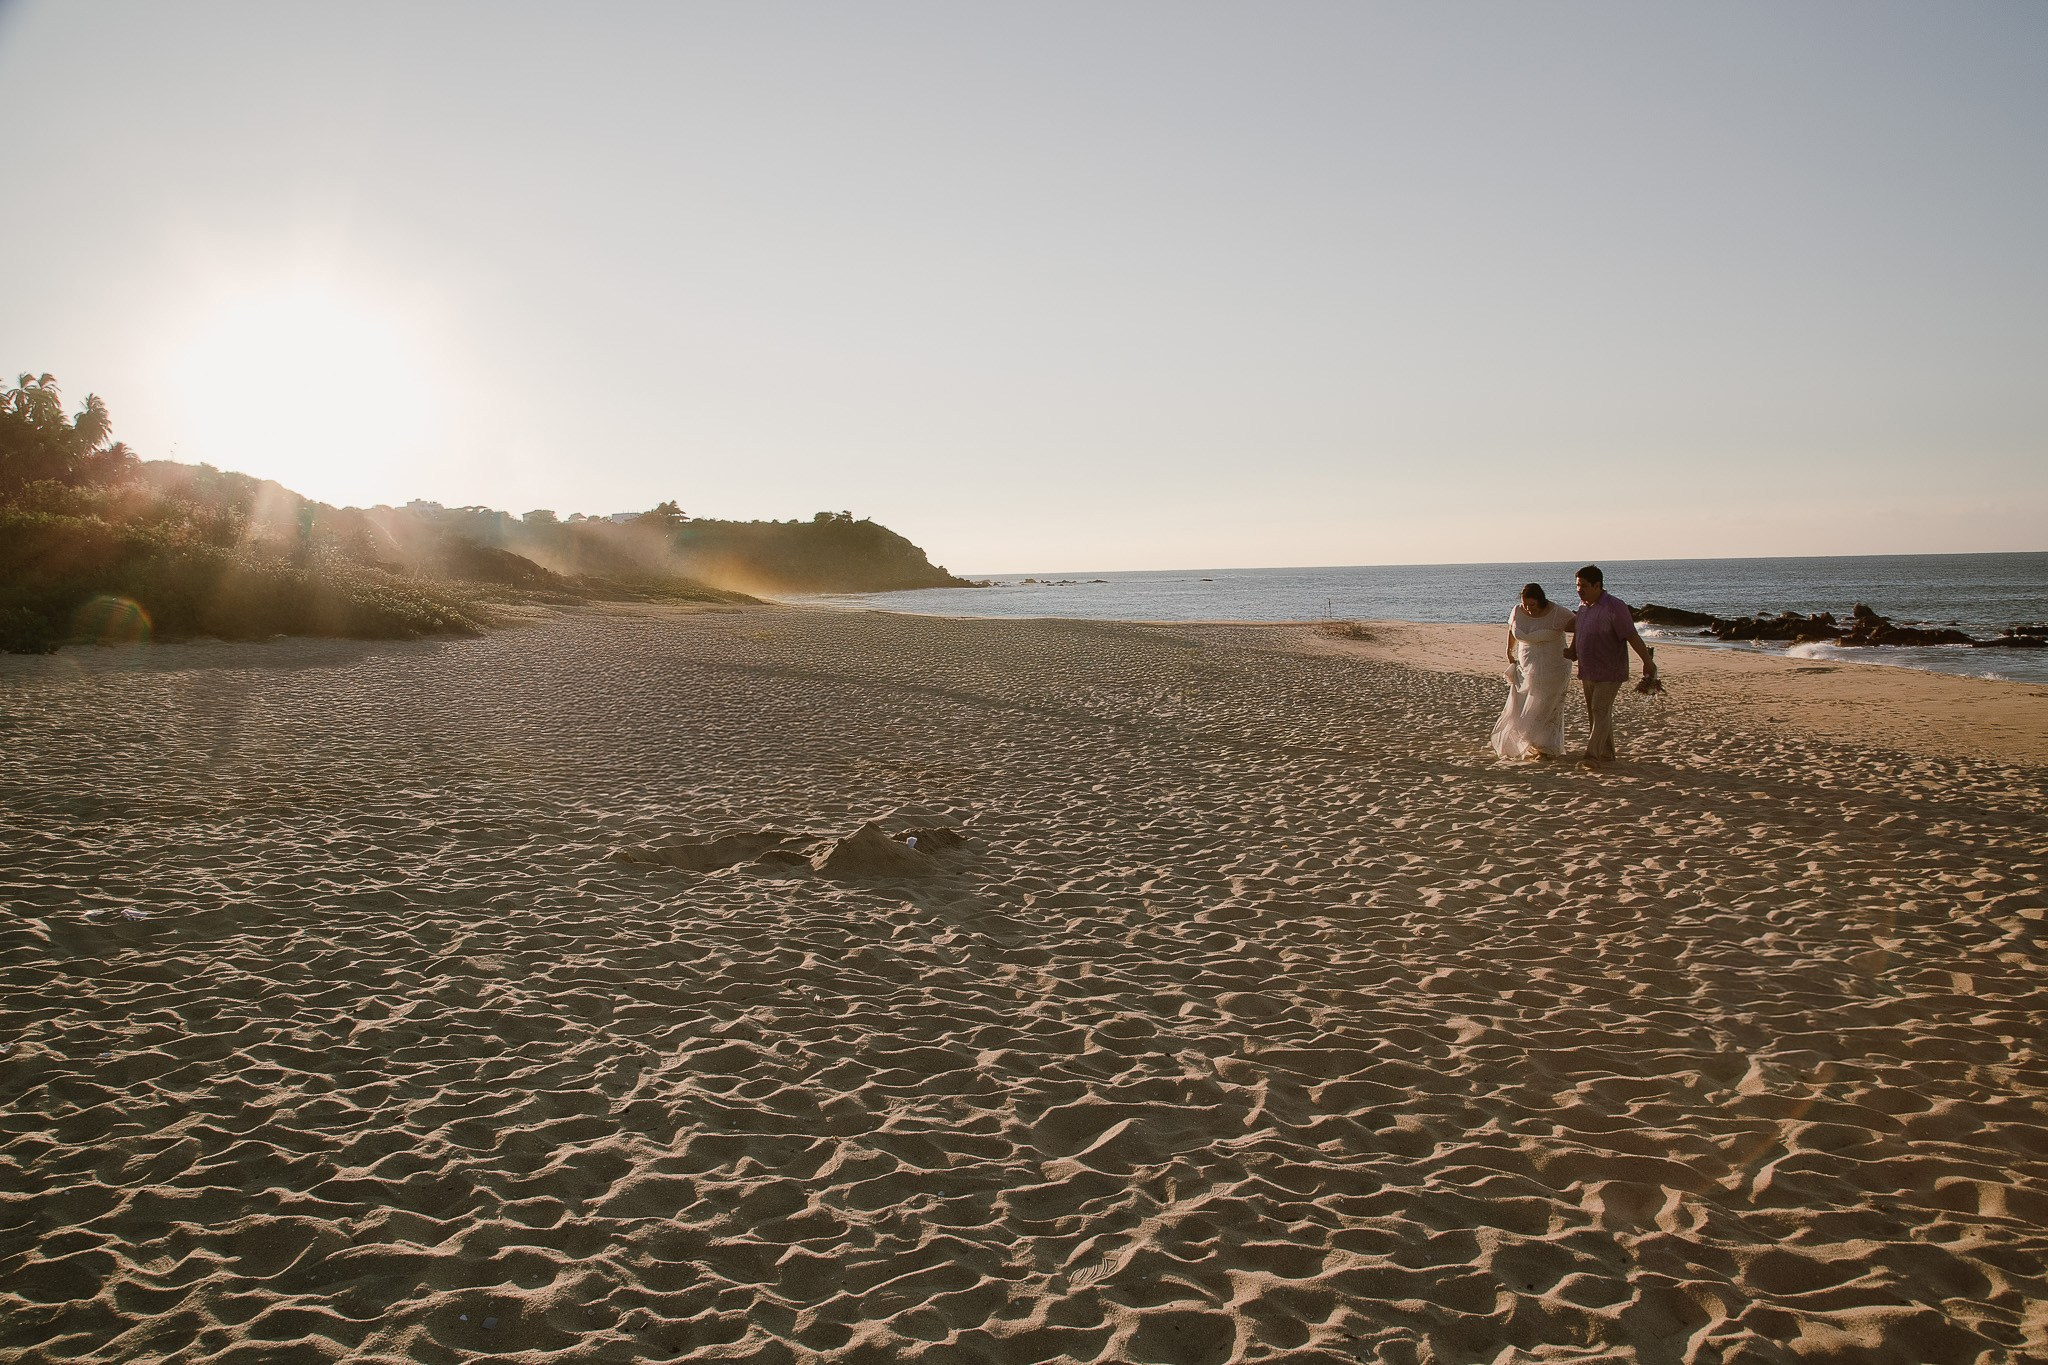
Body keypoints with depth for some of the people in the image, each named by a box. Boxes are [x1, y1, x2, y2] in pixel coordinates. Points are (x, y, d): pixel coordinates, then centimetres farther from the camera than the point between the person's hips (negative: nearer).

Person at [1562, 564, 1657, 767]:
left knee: (1600, 712, -13)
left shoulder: (1614, 607, -17)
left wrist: (1647, 661, -20)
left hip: (1609, 672, -8)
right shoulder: (1583, 606, 7)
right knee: (1595, 713, 11)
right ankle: (1606, 756, 19)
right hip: (1588, 672, 8)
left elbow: (1632, 636, -19)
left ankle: (1592, 756, -16)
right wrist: (1572, 651, 30)